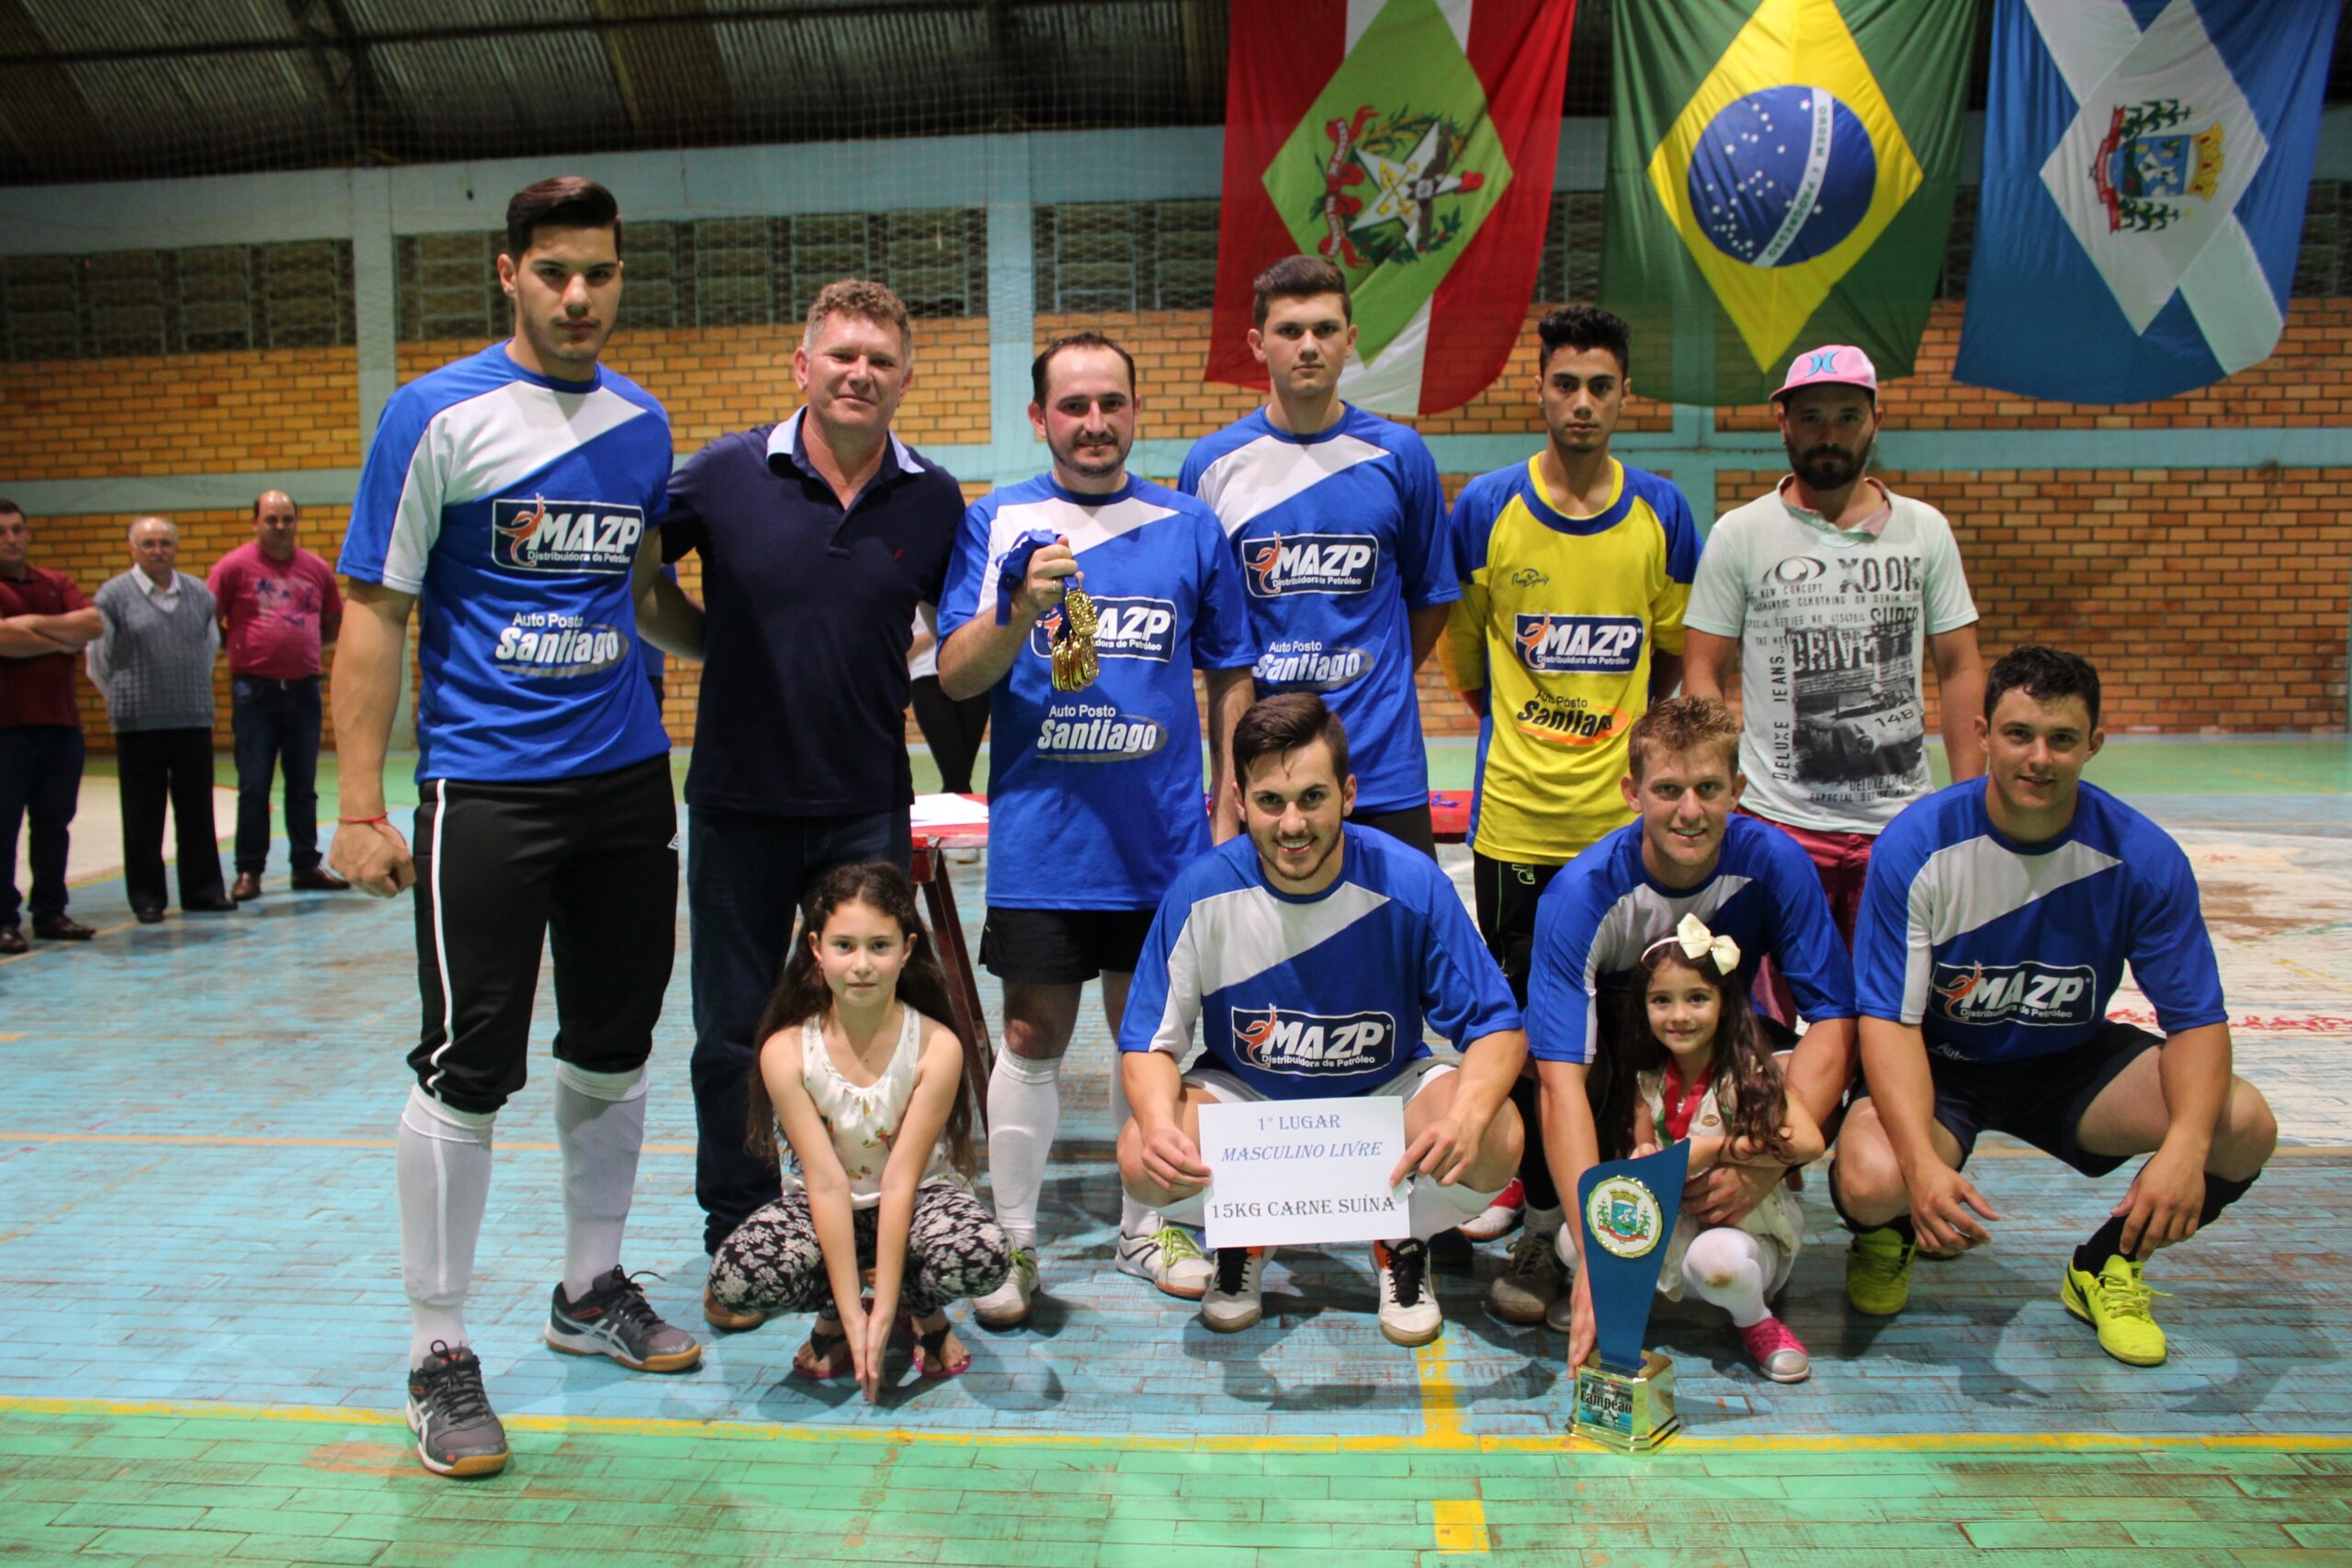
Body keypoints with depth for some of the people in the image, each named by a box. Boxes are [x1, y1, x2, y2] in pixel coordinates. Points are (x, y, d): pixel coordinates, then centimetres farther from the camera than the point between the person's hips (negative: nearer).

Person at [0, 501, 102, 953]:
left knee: (54, 823, 10)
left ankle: (50, 912, 19)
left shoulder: (56, 584, 14)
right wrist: (61, 642, -4)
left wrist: (37, 623, -9)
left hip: (61, 721, 5)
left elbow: (94, 623, -1)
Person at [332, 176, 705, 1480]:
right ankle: (439, 1353, 15)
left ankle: (590, 1291, 32)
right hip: (486, 787, -5)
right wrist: (361, 809, -11)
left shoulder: (642, 421, 10)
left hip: (629, 781, 5)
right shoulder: (438, 416, -5)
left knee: (612, 1054, 13)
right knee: (468, 1071, -2)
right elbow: (375, 614, -7)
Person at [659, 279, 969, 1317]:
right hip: (738, 800, 0)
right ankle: (737, 1243, 27)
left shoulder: (934, 500, 1)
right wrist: (712, 641, -9)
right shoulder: (725, 473, -4)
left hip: (867, 803, 1)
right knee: (734, 1035, 10)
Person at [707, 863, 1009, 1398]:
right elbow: (826, 1182, -20)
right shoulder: (786, 1051, -17)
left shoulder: (936, 1047, -19)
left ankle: (926, 1313, 3)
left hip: (919, 1195, -1)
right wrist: (851, 1315, -24)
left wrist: (884, 1312, -25)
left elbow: (900, 1179, -21)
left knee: (980, 1257, -35)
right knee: (736, 1278, -30)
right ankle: (832, 1317, 5)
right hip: (823, 1206, 1)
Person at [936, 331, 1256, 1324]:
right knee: (1033, 1035, 3)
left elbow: (1229, 679, 12)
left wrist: (1230, 806, 6)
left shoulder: (1190, 529, 7)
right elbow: (955, 677, -3)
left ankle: (1144, 1227, 28)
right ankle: (1013, 1245, 18)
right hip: (1038, 833, -1)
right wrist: (1019, 614, -22)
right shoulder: (997, 524, 2)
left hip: (1162, 833, 2)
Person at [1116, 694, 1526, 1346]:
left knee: (1496, 1142, -29)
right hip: (1245, 1097, 1)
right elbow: (1149, 1042, -12)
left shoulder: (1411, 883, -21)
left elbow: (1498, 1026, -16)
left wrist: (1465, 1118, -38)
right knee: (1143, 1162, -28)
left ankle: (1403, 1242, 8)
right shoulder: (1201, 893, -18)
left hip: (1387, 1093, 0)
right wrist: (1159, 1122, -35)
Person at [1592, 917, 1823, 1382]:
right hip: (1673, 1229, 4)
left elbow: (1808, 1143, -27)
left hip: (1744, 1227, -3)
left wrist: (1713, 1149, -23)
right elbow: (1639, 1152, 3)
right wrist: (1644, 1164, -21)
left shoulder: (1748, 1072, -14)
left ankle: (1757, 1323, -4)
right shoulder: (1648, 1080, 0)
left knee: (1714, 1259, -38)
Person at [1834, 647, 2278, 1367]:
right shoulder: (1917, 846, -22)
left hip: (2071, 1060, 3)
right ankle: (1887, 1235, 10)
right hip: (1942, 1062, -3)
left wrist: (2184, 1148, -34)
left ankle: (2106, 1267, 8)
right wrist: (1922, 1161, -39)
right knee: (1871, 1180, -33)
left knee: (2244, 1126, -22)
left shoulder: (2143, 857, -15)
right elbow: (1890, 1018, -22)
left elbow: (2198, 1019, -13)